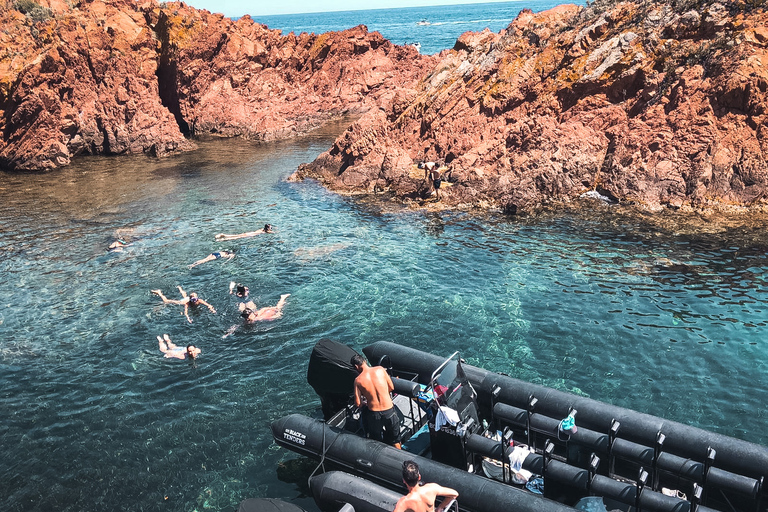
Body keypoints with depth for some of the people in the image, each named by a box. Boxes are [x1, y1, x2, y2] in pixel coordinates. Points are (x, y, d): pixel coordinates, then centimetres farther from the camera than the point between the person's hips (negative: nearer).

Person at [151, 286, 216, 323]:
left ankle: (179, 288, 70)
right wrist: (188, 318, -72)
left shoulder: (199, 301, -39)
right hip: (181, 302, -4)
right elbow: (185, 312, -54)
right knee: (166, 301, 18)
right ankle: (159, 292, 41)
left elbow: (209, 305, -40)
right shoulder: (187, 303, -47)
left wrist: (212, 308, -60)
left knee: (184, 296, 41)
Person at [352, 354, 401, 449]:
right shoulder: (380, 369, -5)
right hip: (389, 411, 1)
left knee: (376, 442, 21)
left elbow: (358, 404, -6)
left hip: (374, 414, -1)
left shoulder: (358, 380, -8)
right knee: (395, 441, 22)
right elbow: (391, 388, 5)